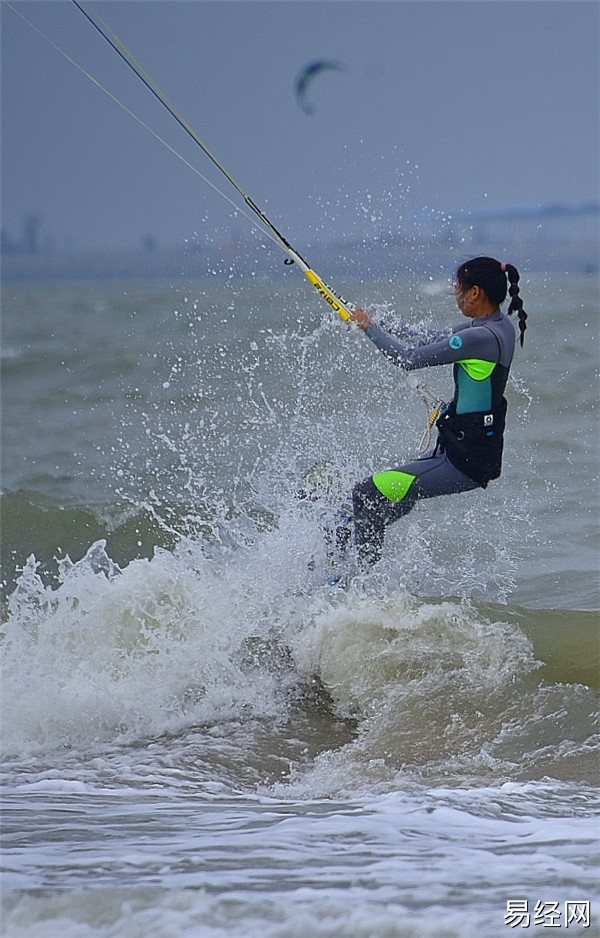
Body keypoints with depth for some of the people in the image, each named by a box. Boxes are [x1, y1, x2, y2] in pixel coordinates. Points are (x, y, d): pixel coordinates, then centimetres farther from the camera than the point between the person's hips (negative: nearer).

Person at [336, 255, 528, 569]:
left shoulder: (481, 337, -23)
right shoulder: (500, 326, 7)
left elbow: (410, 359, -18)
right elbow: (436, 340, 23)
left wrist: (370, 327, -3)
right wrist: (386, 326, 27)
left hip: (465, 460, -10)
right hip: (478, 452, 10)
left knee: (368, 494, -7)